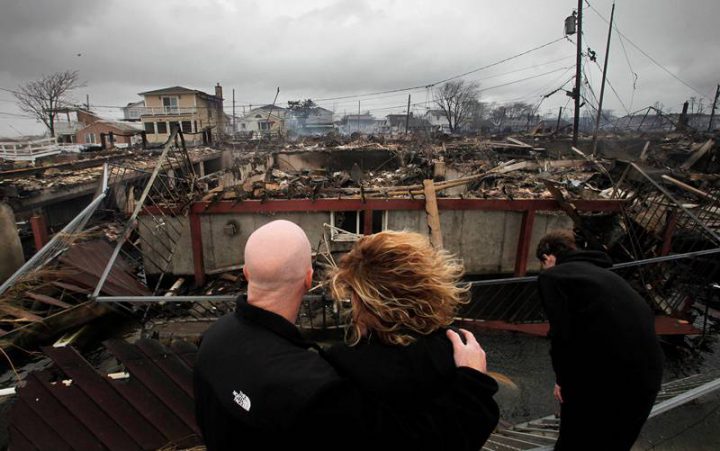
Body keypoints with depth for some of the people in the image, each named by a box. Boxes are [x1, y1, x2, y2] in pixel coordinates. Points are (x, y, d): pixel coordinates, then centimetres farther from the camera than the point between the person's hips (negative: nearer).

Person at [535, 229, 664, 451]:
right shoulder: (600, 270, 21)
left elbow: (561, 332, -11)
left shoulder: (551, 276, -1)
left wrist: (562, 377, 4)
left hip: (604, 371, -7)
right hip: (648, 370, 8)